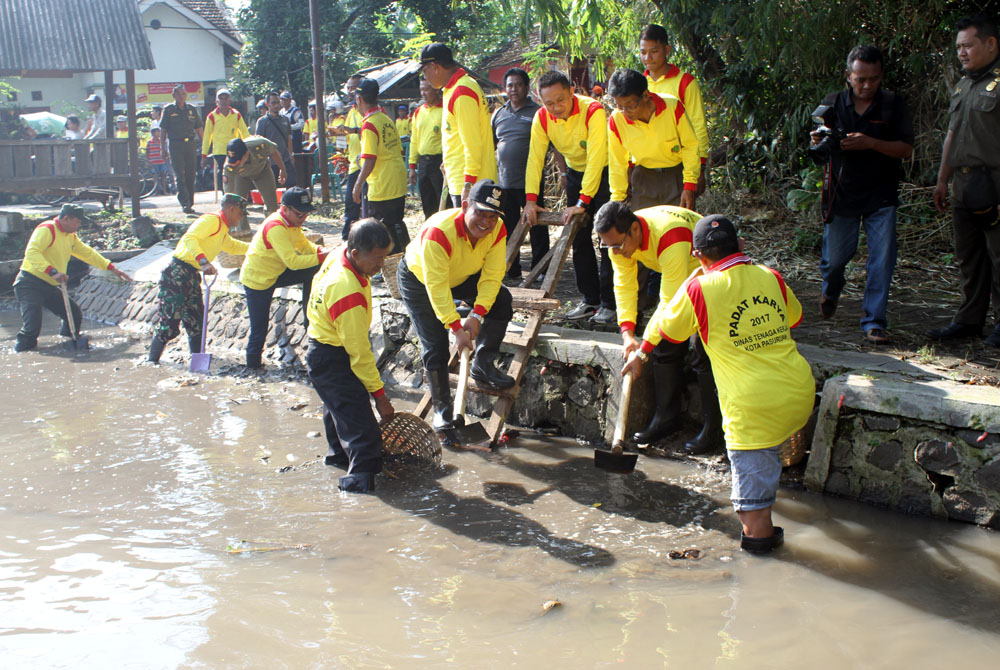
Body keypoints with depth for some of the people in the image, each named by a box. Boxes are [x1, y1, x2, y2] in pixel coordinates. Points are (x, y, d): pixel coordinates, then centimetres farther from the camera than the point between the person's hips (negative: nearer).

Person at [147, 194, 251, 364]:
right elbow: (190, 238, -27)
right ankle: (151, 363, -4)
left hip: (192, 276, 10)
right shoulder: (211, 220, -10)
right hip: (177, 273, -10)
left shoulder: (222, 230, 23)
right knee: (169, 321, -10)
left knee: (196, 321, 10)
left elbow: (232, 246, 45)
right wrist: (203, 261, -39)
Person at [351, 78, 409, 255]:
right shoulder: (387, 120, 10)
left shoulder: (369, 124, -15)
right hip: (398, 184, 9)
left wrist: (358, 185, -12)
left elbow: (369, 161, -20)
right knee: (396, 225, 16)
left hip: (381, 186, -9)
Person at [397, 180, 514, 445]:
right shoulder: (439, 232, -40)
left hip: (462, 276, 5)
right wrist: (456, 328, -40)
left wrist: (477, 315, -34)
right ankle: (442, 410, 5)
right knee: (435, 347, -10)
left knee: (501, 300, -13)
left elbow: (492, 276, -22)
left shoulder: (497, 231, -23)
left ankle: (482, 366, 5)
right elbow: (437, 286, -38)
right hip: (418, 278, -5)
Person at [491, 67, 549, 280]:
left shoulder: (538, 113, -3)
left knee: (537, 228, 2)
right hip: (504, 182, 5)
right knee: (508, 228, 11)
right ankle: (511, 269, 21)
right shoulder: (499, 114, 13)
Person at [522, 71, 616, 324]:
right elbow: (535, 158, -12)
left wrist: (583, 202, -36)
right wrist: (531, 199, -22)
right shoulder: (542, 118, -12)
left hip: (604, 173, -6)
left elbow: (596, 158, -33)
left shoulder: (593, 111, -29)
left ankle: (609, 303, -3)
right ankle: (590, 300, 14)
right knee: (579, 239, 5)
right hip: (575, 173, 6)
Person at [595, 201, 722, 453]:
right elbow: (624, 286, -11)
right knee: (665, 347, 3)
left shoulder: (670, 238, -40)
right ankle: (667, 418, 13)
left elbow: (671, 302, -38)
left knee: (705, 354, -12)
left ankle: (713, 430, -4)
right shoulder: (620, 238, -16)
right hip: (680, 279, 8)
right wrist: (627, 333, -24)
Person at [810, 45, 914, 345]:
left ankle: (874, 321, 2)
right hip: (841, 194, 1)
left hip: (881, 196, -1)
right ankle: (830, 291, 43)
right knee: (835, 256, 9)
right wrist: (819, 142, -15)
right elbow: (818, 150, 9)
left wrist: (870, 143, -21)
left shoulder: (893, 104, 0)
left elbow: (906, 148, -6)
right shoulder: (832, 104, 3)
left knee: (882, 259, -7)